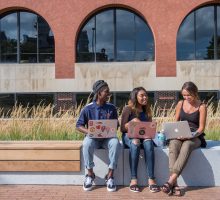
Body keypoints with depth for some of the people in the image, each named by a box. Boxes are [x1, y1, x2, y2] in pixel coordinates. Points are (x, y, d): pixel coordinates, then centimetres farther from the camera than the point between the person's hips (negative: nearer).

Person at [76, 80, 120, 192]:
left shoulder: (111, 108, 2)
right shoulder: (88, 109, -4)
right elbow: (79, 126, -1)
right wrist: (89, 132, -19)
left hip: (107, 137, 1)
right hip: (93, 137, -1)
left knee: (115, 143, -33)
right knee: (87, 144, -35)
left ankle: (110, 176, -20)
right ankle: (90, 174, -13)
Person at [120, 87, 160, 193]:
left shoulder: (147, 110, 15)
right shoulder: (128, 109, 0)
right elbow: (122, 129, -3)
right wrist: (132, 121, -18)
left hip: (144, 136, 3)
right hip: (129, 136, -3)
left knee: (148, 142, -33)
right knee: (135, 143, -38)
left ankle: (151, 179, -36)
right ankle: (133, 179, -35)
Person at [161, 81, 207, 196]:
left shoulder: (201, 107, 0)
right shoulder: (180, 104, 11)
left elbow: (201, 128, -3)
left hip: (195, 137, -2)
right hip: (180, 136, 3)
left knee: (186, 145, -38)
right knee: (173, 144, -34)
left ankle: (171, 180, -45)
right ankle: (174, 184, -44)